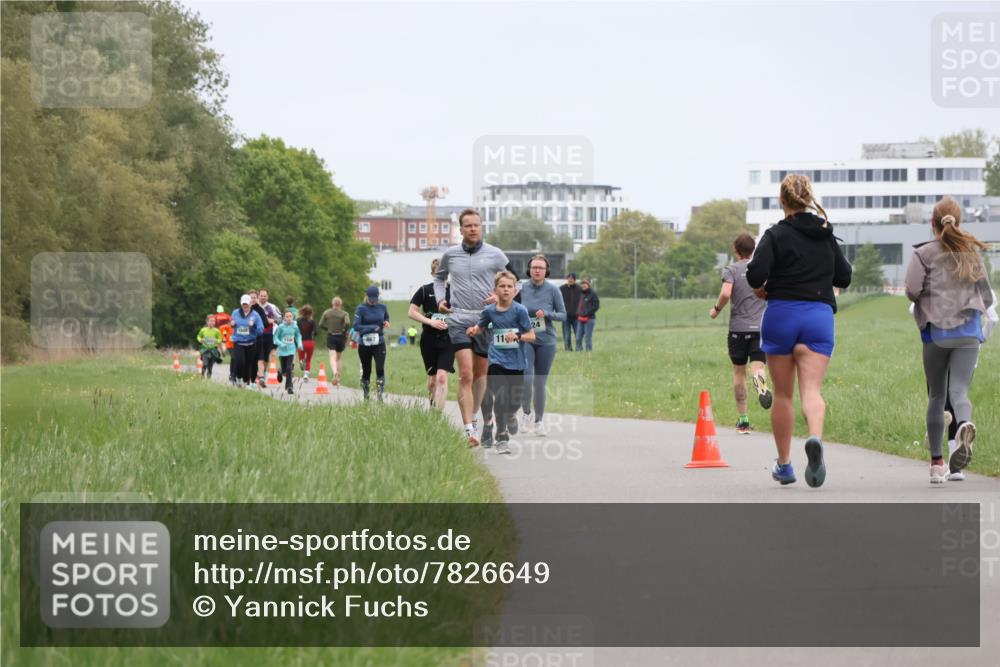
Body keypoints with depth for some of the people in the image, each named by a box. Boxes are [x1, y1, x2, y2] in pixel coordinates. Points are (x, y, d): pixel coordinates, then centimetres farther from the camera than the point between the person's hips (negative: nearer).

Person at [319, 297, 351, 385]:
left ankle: (335, 373, -39)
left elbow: (321, 325, 0)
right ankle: (338, 378, 17)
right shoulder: (344, 314, -4)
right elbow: (347, 323, -21)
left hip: (330, 337, -1)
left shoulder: (326, 313, 2)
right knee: (338, 358, 17)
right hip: (341, 337, 1)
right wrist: (345, 331, -2)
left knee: (332, 358, -11)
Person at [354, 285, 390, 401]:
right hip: (364, 344, -1)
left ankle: (380, 395, -11)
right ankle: (366, 395, 23)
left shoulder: (382, 307, 5)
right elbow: (356, 326, -13)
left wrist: (386, 323, -1)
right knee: (366, 371, 8)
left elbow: (387, 318, 23)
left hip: (379, 344, 1)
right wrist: (373, 328, -21)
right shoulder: (361, 309, -6)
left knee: (380, 369, -14)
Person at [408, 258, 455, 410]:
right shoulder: (425, 291, 2)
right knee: (432, 379, 10)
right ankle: (433, 408, 30)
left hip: (447, 340, -1)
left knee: (442, 377, -15)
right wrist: (430, 322, -12)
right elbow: (411, 312, 0)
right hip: (429, 339, 1)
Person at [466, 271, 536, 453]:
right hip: (497, 361, 0)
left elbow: (532, 335, -6)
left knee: (514, 402, 8)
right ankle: (501, 438, -5)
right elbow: (480, 327, 18)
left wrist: (517, 336, -24)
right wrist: (473, 330, -4)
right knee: (500, 397, -16)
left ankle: (506, 425, 40)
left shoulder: (519, 310, -8)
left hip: (516, 362, 0)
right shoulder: (489, 311, -1)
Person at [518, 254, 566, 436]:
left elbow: (563, 315, 1)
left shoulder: (553, 290, -3)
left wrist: (547, 314, -15)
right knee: (526, 379, -16)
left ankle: (539, 421, 21)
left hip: (546, 341, 0)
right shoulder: (521, 288, -2)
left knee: (540, 383, 5)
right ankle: (526, 413, 7)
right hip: (525, 340, 0)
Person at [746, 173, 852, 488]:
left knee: (782, 394, 10)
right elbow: (844, 276, 15)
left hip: (782, 314, -2)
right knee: (812, 389, -7)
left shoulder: (776, 235, -5)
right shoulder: (826, 234, 9)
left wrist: (761, 288, 5)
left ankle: (783, 464, 18)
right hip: (819, 315, 2)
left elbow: (755, 275, -16)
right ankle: (815, 438, -39)